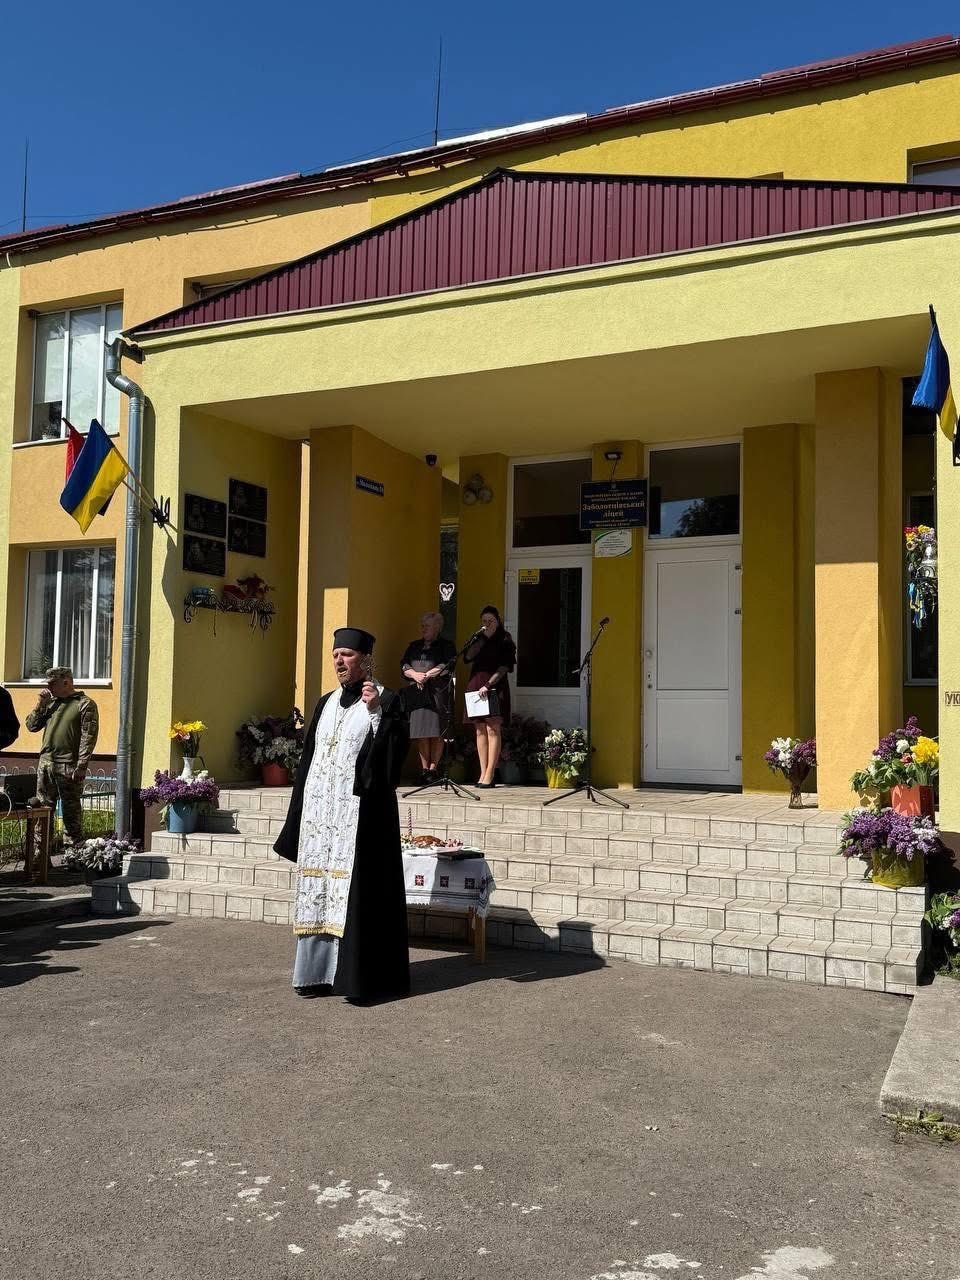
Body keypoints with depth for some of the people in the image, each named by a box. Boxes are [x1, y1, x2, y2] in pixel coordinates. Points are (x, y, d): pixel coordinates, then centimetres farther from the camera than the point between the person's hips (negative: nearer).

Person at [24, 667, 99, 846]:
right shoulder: (50, 702, 15)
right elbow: (32, 726, 16)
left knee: (71, 811, -1)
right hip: (45, 763, 6)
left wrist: (81, 767, -17)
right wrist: (40, 704, 3)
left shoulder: (85, 704, -4)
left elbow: (89, 738, -11)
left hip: (69, 767, -6)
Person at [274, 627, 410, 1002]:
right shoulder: (326, 704, 16)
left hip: (360, 813, -6)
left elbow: (396, 753, -13)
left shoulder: (387, 700, -2)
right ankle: (319, 971, 15)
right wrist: (299, 814, 13)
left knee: (355, 892, -6)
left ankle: (356, 973, -1)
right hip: (320, 812, 6)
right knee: (317, 890, 7)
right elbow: (309, 759, 17)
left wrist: (377, 712, -20)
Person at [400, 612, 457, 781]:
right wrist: (415, 675, -7)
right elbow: (404, 665, 13)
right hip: (417, 694, 4)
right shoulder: (414, 646, 22)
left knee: (436, 733, -9)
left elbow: (447, 666, -6)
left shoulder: (446, 646, 8)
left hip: (437, 693, -4)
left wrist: (427, 675, -11)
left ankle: (433, 768, -5)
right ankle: (424, 769, 1)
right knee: (420, 733, -3)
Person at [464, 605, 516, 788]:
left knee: (493, 730, -10)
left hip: (495, 686, -5)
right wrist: (483, 638, -5)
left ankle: (489, 775, -12)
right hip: (476, 686, 5)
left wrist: (488, 684, -17)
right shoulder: (477, 638, 17)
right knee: (480, 731, 4)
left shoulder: (504, 640, 3)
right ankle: (483, 774, 6)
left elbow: (504, 667, -7)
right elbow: (468, 656, 0)